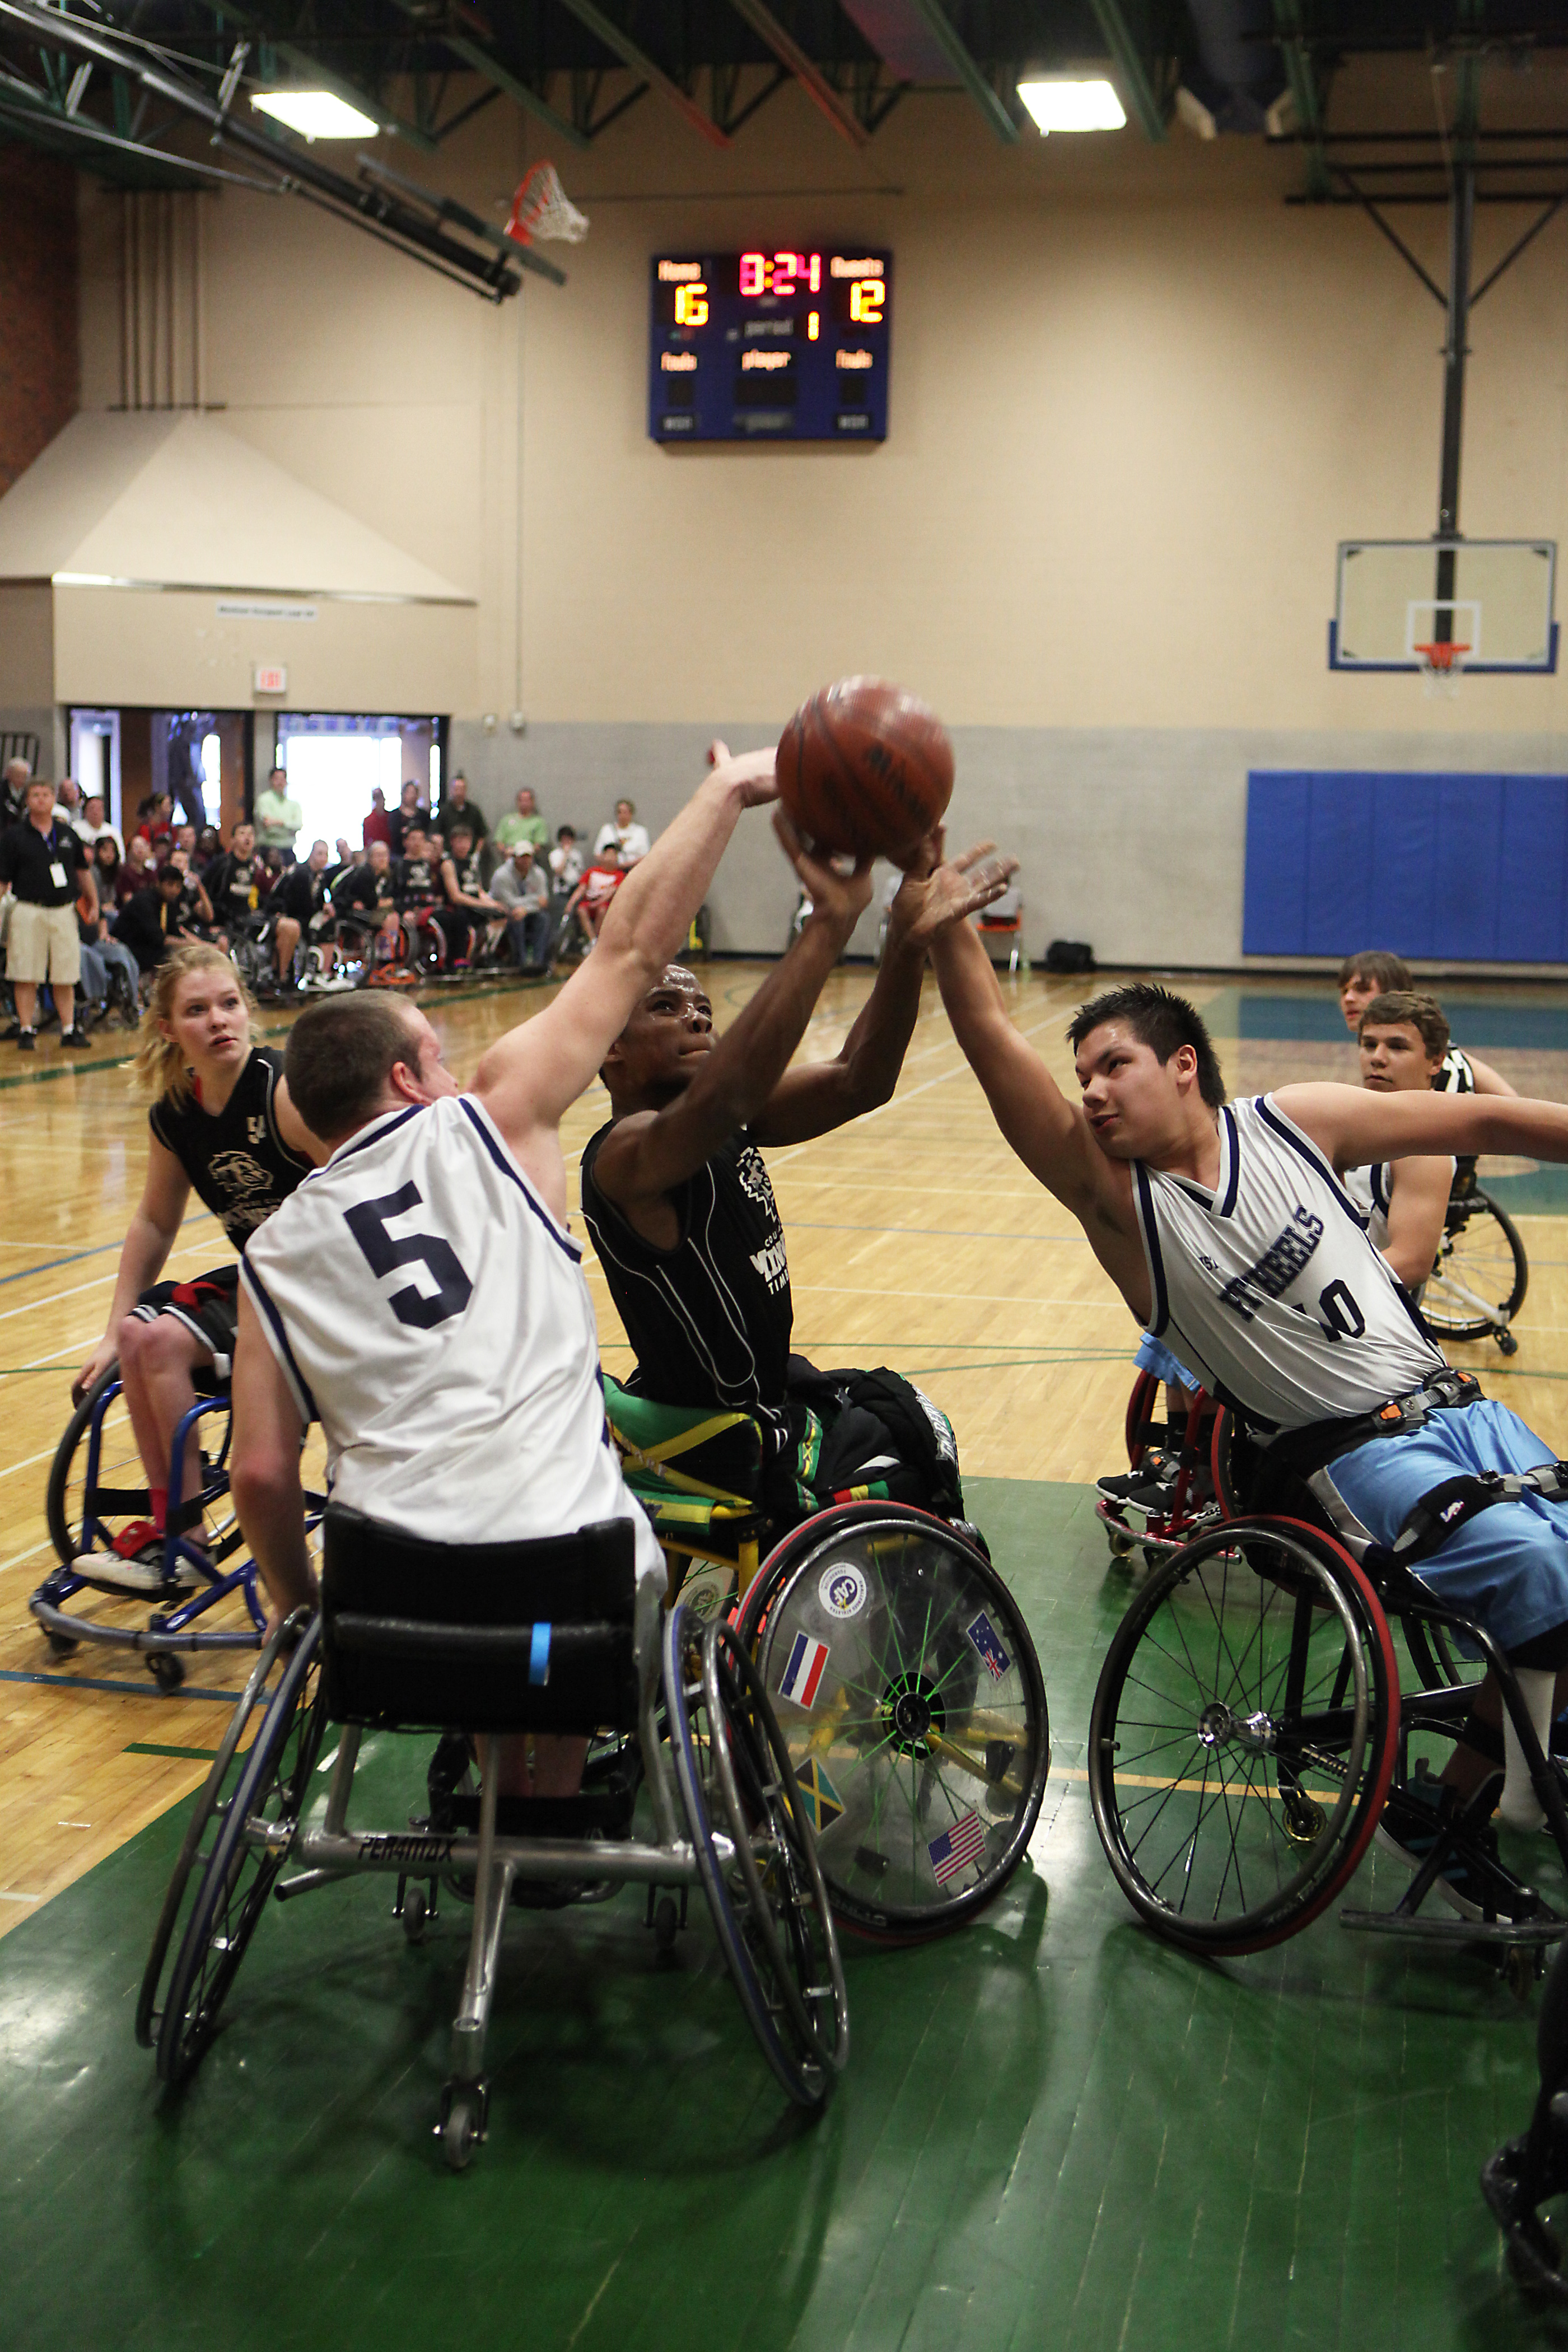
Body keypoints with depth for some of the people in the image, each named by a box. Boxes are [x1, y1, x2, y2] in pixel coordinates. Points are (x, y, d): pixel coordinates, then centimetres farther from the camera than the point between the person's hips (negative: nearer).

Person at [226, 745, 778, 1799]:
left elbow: (260, 1474, 5)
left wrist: (307, 1616, 22)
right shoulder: (485, 1126, 5)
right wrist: (728, 791, 16)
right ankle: (550, 1794, 29)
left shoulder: (276, 1253, 11)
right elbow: (632, 956, 8)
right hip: (569, 1574, -3)